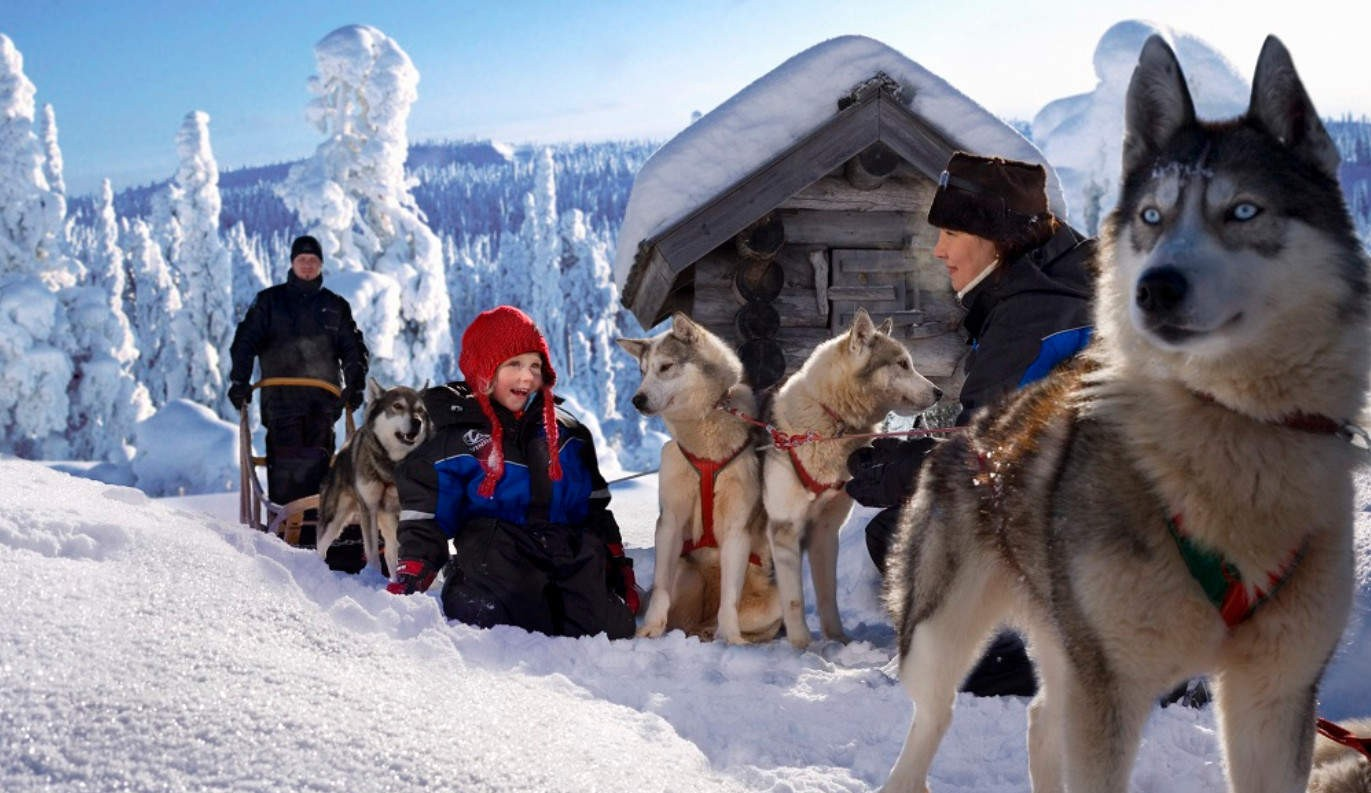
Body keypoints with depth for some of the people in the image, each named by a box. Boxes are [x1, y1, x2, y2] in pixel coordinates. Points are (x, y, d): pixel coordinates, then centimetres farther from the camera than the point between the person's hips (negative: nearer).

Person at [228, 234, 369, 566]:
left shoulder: (334, 306, 17)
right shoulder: (269, 301, 12)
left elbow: (354, 350, 17)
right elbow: (245, 342, 7)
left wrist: (355, 385, 2)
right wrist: (239, 381, -5)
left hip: (323, 401, 1)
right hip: (281, 399, -1)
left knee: (318, 465, -8)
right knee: (284, 464, -11)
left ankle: (316, 530, -8)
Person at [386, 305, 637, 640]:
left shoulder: (568, 434, 17)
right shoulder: (456, 439, 5)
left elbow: (596, 510, 22)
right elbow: (425, 520, 5)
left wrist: (619, 571, 18)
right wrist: (407, 583, -4)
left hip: (575, 559, 3)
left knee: (612, 632, -18)